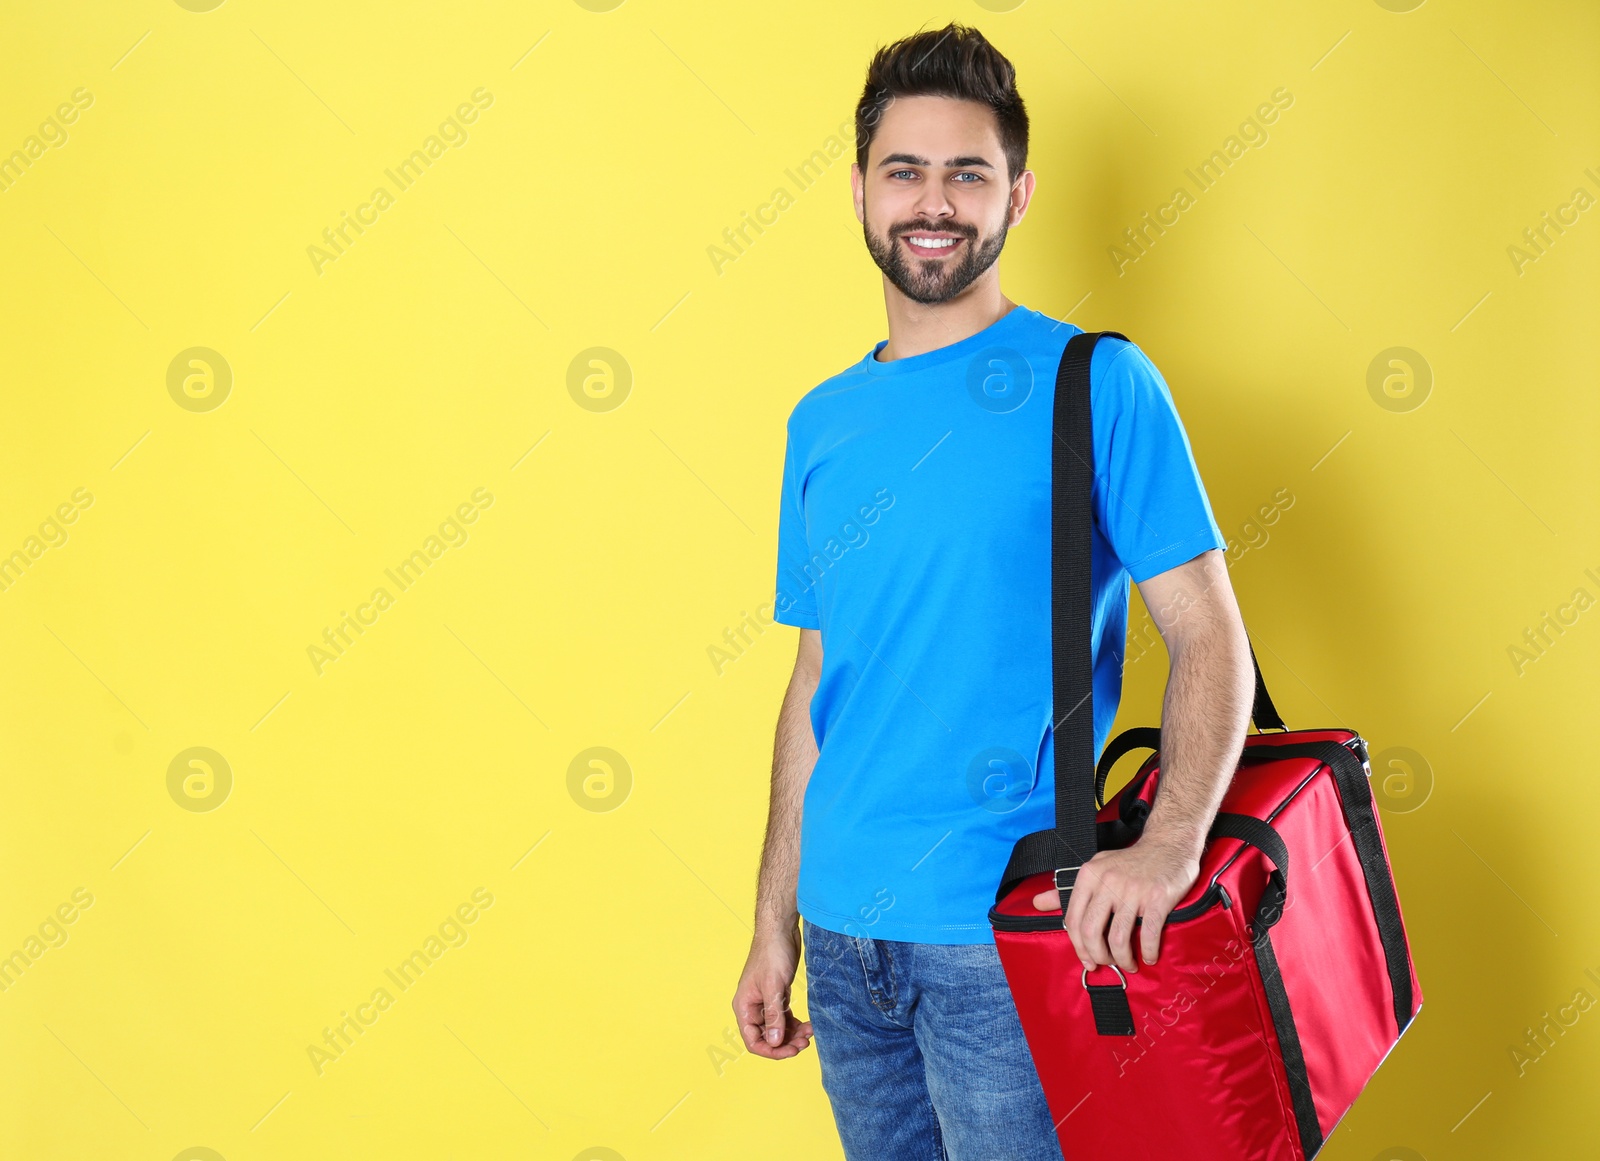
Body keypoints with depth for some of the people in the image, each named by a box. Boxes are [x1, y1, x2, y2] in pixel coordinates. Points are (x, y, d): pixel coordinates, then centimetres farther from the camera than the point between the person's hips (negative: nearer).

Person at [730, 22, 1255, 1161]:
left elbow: (1212, 642, -9)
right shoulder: (823, 423, 9)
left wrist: (1171, 838, -26)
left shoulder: (1099, 384, -5)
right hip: (844, 933, 5)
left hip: (1007, 936, -5)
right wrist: (777, 922, 12)